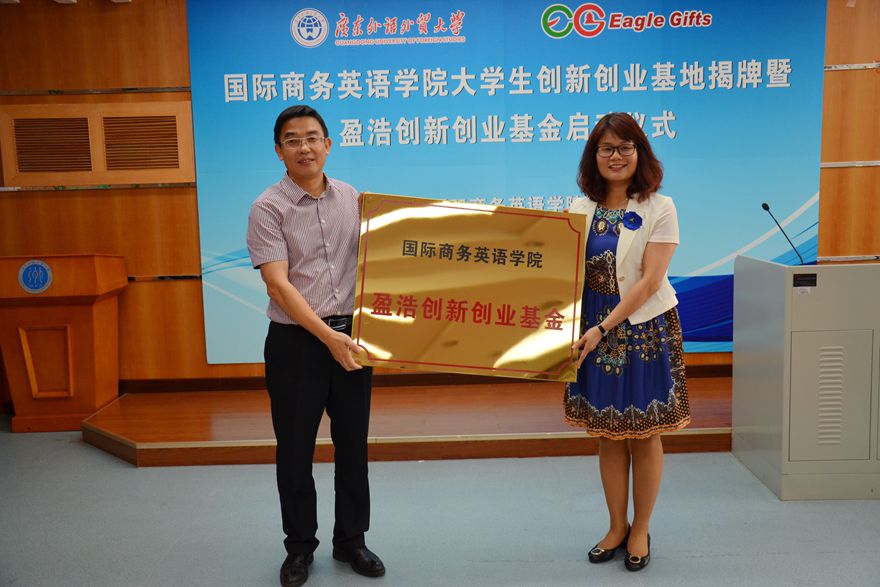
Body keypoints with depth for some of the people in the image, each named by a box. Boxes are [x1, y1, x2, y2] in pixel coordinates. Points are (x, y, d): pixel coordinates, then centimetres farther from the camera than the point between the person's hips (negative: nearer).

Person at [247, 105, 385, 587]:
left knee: (353, 444, 12)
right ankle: (299, 547, 28)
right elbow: (278, 284, -16)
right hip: (296, 341, -3)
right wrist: (327, 336, -23)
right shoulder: (268, 208, -8)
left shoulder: (353, 198, 5)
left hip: (352, 336, 4)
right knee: (295, 449, 8)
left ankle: (351, 540, 30)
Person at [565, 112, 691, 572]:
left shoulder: (659, 208, -7)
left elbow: (649, 281, -14)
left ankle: (640, 531, 26)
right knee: (608, 434, 11)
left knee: (644, 435, 7)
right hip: (595, 333, 3)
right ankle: (617, 527, 29)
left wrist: (602, 329, -19)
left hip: (644, 330, -3)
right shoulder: (580, 210, 4)